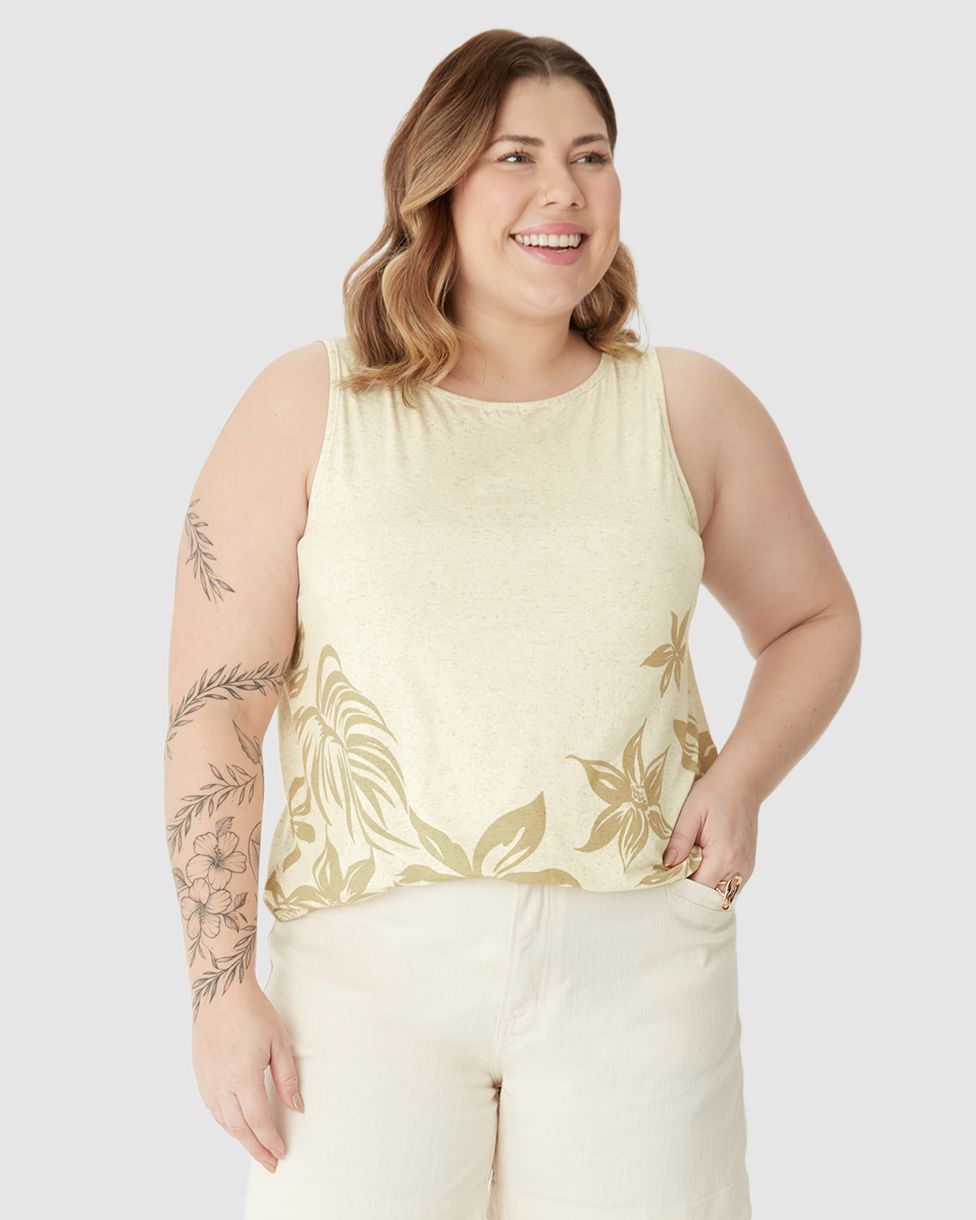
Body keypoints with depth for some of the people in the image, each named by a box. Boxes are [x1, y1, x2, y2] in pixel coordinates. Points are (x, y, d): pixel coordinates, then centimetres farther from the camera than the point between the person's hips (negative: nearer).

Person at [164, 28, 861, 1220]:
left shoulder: (692, 407, 7)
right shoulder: (307, 407, 1)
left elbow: (817, 621, 20)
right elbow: (215, 709, -1)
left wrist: (741, 776, 0)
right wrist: (222, 986, -7)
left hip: (639, 955, 2)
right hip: (370, 953, -1)